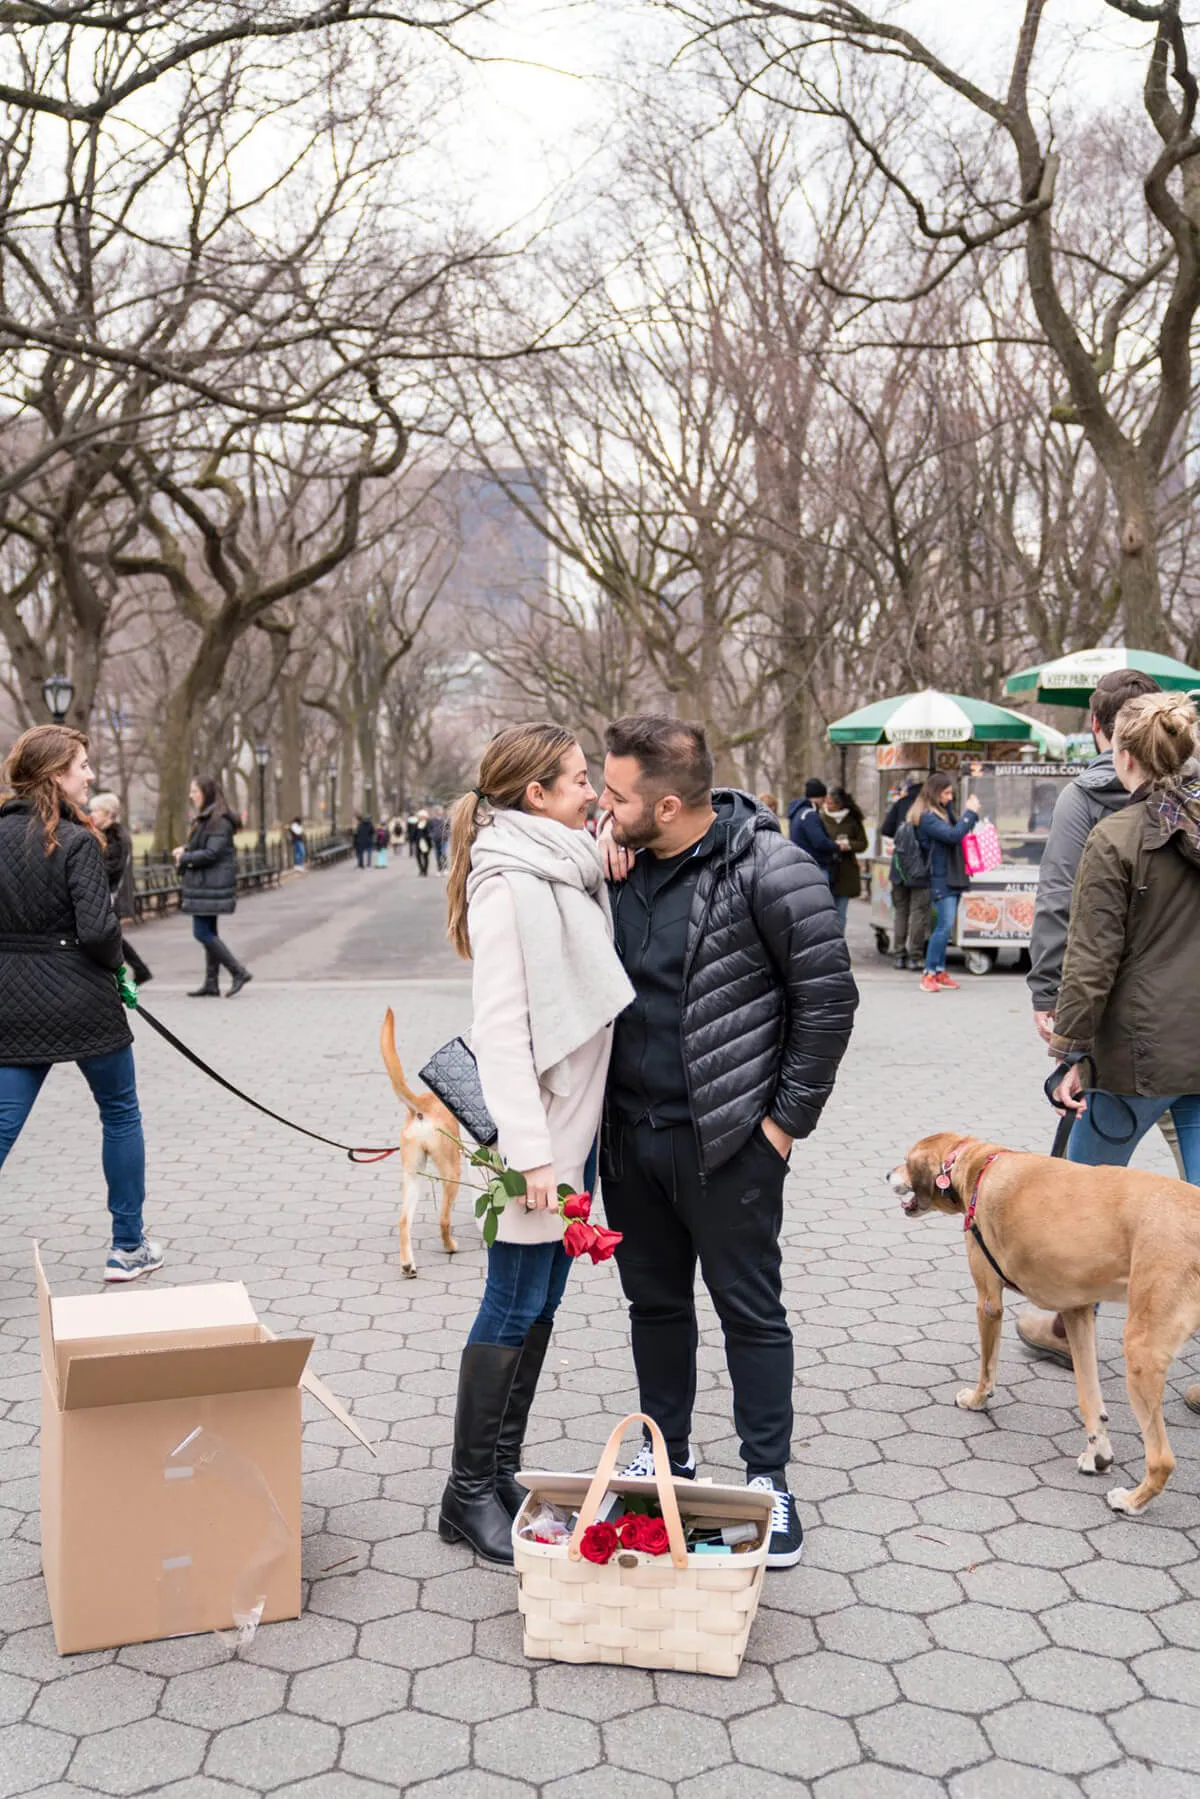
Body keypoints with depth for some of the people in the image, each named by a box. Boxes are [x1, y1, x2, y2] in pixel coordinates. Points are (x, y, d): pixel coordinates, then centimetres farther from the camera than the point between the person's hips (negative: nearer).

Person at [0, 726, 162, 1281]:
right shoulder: (76, 840, -15)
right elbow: (96, 928, -21)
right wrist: (112, 961, -1)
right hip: (79, 1001, -5)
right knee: (120, 1114, 13)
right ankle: (128, 1247, 21)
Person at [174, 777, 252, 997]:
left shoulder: (219, 820, -16)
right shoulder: (204, 818, 16)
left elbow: (211, 853, -21)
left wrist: (185, 858, -10)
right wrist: (185, 849, 3)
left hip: (211, 886, -10)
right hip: (203, 885, 10)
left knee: (202, 933, -10)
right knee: (209, 933, 11)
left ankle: (239, 972, -6)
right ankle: (211, 984, 15)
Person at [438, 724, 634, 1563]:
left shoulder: (571, 869, 12)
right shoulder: (509, 882, -16)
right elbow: (500, 1025, -20)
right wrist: (530, 1150, -22)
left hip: (576, 1119, 9)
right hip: (537, 1125, -9)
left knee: (541, 1303, 14)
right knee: (515, 1307, -1)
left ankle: (503, 1470, 26)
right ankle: (469, 1493, 12)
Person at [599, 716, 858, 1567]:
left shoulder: (770, 872, -16)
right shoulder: (624, 861, 3)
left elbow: (830, 998, -12)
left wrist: (788, 1118, -10)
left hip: (726, 1141, -6)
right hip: (630, 1131, 7)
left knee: (751, 1311, 6)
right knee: (655, 1302, 18)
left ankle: (769, 1485, 21)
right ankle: (666, 1463, 36)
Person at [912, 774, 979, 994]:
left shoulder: (942, 813, 16)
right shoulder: (927, 818, -14)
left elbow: (958, 831, 19)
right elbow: (953, 835, -23)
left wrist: (971, 812, 7)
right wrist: (970, 812, -14)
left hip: (953, 877, 10)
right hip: (941, 879, -10)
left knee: (944, 927, 11)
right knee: (945, 925, -14)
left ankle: (940, 972, 16)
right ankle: (929, 974, -11)